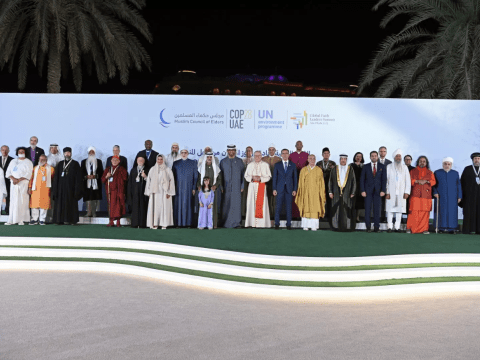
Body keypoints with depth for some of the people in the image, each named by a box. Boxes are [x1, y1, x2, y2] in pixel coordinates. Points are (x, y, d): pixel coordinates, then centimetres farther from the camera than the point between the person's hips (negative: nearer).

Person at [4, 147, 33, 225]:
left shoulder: (28, 162, 6)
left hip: (23, 183, -3)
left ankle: (21, 220, -8)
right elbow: (8, 172, 11)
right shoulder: (13, 161, 18)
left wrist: (19, 180, -14)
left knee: (22, 201, -8)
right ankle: (11, 220, -4)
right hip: (14, 184, 3)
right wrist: (13, 178, -9)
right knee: (13, 201, -3)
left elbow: (28, 174, -5)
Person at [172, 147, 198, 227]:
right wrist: (173, 188, 0)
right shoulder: (176, 163, 7)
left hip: (188, 188, -1)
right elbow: (173, 176, 8)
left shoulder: (193, 163, 4)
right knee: (178, 205, 0)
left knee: (188, 205, -1)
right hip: (178, 188, 1)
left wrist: (194, 188, -4)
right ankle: (178, 223, 4)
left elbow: (195, 176, 3)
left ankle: (188, 223, 4)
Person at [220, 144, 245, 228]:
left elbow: (243, 174, 6)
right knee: (226, 205, -1)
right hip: (226, 187, 0)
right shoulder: (223, 161, 8)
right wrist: (221, 187, -1)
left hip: (236, 186, 0)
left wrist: (242, 186, -2)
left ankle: (236, 223, 5)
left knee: (236, 204, -2)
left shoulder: (239, 161, 7)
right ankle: (226, 223, 7)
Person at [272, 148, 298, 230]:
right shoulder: (277, 165, 7)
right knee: (278, 207, 0)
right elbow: (274, 177, 5)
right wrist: (274, 189, -2)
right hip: (280, 189, 0)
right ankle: (277, 224, 9)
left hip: (289, 189, 0)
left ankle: (289, 224, 8)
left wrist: (295, 189, 0)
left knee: (289, 207, 1)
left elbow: (295, 178, 7)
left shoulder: (293, 165, 8)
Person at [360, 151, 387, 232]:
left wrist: (383, 190, -5)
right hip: (368, 191, 0)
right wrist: (362, 190, -5)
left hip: (378, 191, 0)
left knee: (377, 209, -1)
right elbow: (362, 179, 4)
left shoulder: (382, 167, 8)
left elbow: (384, 179, 5)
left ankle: (376, 227, 5)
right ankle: (368, 227, 4)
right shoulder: (365, 167, 7)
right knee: (367, 209, -2)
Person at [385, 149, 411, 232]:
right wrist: (386, 192, -6)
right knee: (390, 209, -5)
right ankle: (390, 227, -3)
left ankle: (397, 227, 2)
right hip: (391, 192, -1)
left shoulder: (405, 167, 12)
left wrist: (407, 192, -1)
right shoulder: (389, 167, 7)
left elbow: (408, 181, 10)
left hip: (401, 193, 1)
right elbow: (385, 180, 3)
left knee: (399, 210, -1)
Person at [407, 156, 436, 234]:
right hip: (415, 194, -1)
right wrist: (417, 181, -11)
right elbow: (409, 180, 5)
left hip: (426, 195, 2)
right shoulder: (413, 171, 15)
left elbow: (434, 181, 9)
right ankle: (410, 228, -8)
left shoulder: (430, 172, 18)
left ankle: (424, 228, 0)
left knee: (425, 212, -5)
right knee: (414, 211, -10)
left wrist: (426, 181, -9)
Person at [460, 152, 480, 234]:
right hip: (470, 194, -2)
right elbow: (463, 181, 1)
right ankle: (467, 229, -1)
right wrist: (463, 194, -5)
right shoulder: (467, 169, 5)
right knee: (469, 211, -3)